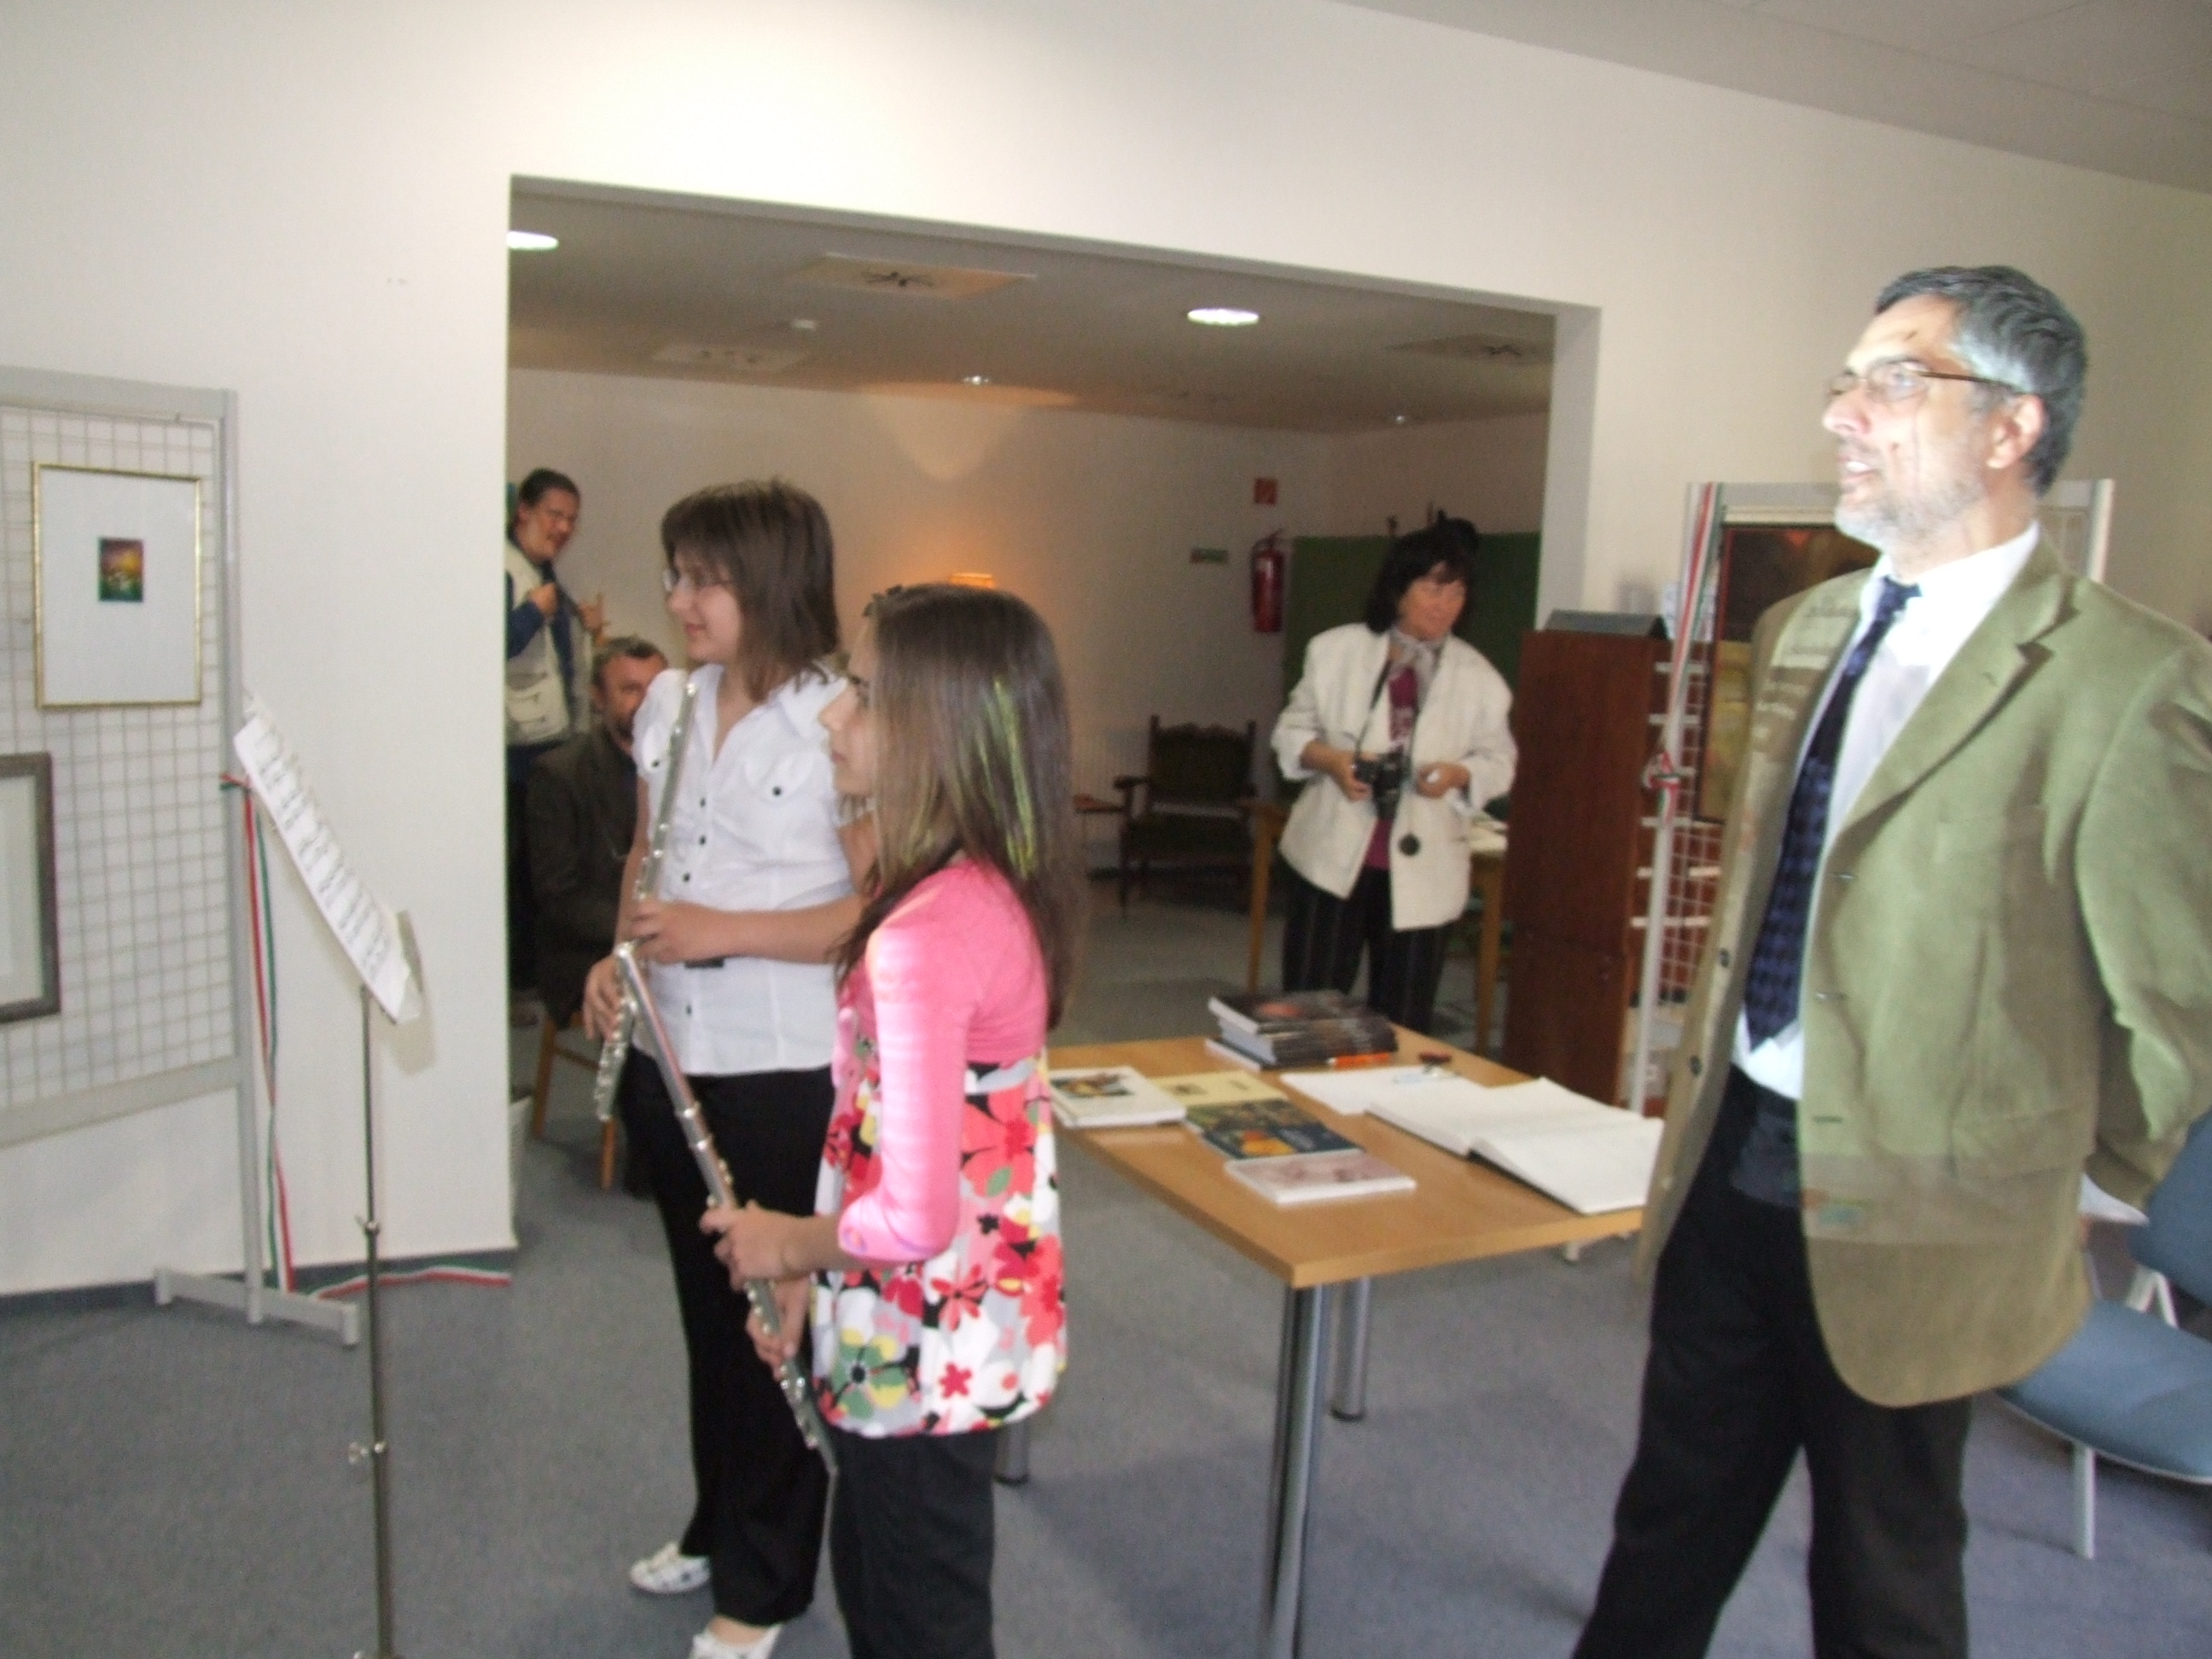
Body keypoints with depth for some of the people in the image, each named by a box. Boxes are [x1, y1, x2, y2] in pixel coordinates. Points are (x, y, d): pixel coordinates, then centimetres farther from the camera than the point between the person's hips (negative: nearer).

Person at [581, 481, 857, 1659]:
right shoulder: (668, 703, 6)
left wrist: (725, 931, -23)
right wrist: (621, 954, -1)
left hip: (786, 1076, -6)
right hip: (671, 1058, 7)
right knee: (707, 1308, 21)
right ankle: (718, 1525, 43)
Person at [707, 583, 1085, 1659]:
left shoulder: (925, 934, -29)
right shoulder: (1004, 892, -1)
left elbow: (915, 1215, -30)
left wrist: (793, 1245, -11)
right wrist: (812, 1264, 13)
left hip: (923, 1352, -8)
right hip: (981, 1320, 8)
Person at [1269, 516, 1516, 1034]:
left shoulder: (1479, 677, 2)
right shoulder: (1335, 650, 0)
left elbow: (1498, 761, 7)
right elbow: (1292, 730, 5)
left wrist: (1460, 774, -15)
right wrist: (1329, 759, -16)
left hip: (1420, 868, 1)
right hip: (1332, 855, -1)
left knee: (1403, 1019, 8)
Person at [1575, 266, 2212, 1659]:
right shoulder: (1802, 631, 6)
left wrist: (2065, 1185, -2)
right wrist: (1718, 1073, 15)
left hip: (1914, 1213, -6)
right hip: (1732, 1153, 6)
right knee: (1675, 1502, 22)